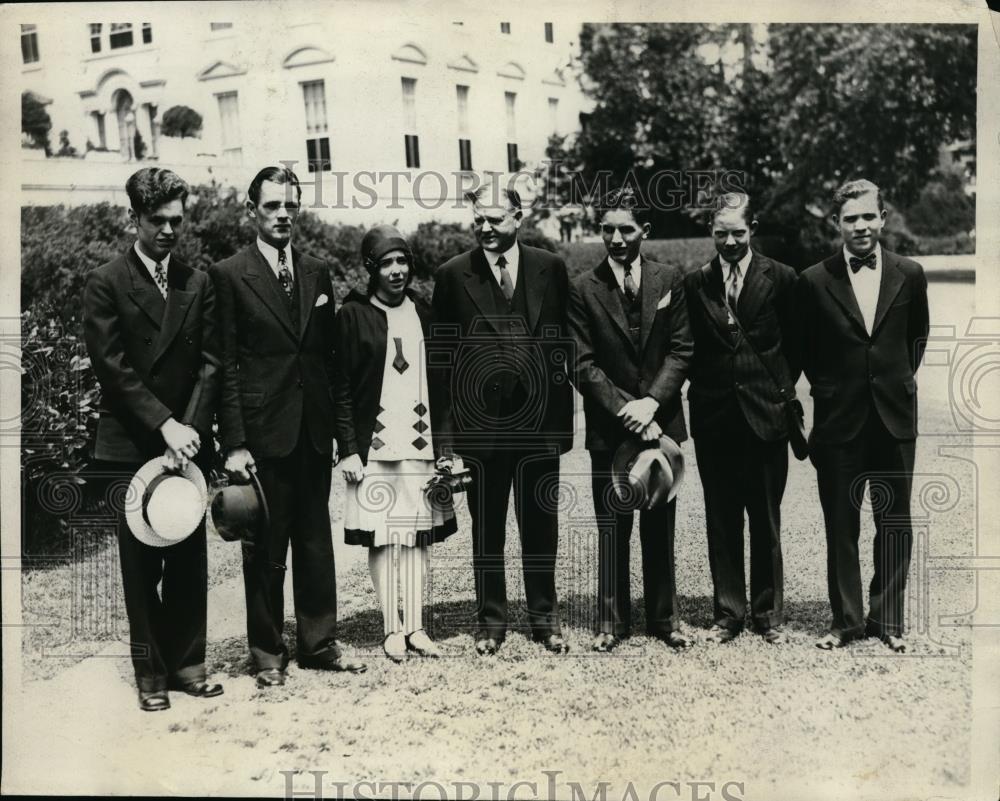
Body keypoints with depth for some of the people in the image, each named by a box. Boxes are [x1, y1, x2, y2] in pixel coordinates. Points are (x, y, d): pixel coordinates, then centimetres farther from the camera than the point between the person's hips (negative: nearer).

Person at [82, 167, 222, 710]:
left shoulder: (198, 284, 9)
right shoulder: (105, 284, -1)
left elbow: (210, 362, 3)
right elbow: (112, 366, -9)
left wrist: (191, 428, -10)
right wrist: (164, 425, -16)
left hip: (189, 442, 3)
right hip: (131, 446, -3)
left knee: (189, 560, 6)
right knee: (141, 564, 4)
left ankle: (186, 662, 18)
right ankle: (150, 674, 13)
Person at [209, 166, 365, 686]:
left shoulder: (317, 273, 10)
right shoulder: (228, 275, -4)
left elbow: (328, 356, 13)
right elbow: (226, 366, -7)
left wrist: (338, 427, 7)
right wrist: (234, 443, -12)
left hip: (314, 433, 4)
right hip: (263, 433, -4)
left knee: (316, 543, 12)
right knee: (265, 550, 6)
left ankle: (319, 644, 25)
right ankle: (267, 654, 19)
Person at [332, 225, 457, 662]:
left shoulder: (421, 311, 11)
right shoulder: (353, 315, -1)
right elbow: (341, 388, -2)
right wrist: (348, 449, -8)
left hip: (422, 441, 4)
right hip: (375, 442, -3)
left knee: (420, 535, 5)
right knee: (382, 537, 0)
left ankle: (415, 626, 13)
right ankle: (392, 628, 11)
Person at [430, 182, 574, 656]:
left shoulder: (550, 269, 3)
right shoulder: (452, 276, 0)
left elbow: (565, 344, 4)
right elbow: (441, 355, 0)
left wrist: (563, 418, -2)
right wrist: (444, 429, -5)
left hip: (539, 419, 1)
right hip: (479, 423, -1)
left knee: (541, 525, 11)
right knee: (486, 528, 10)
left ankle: (544, 619, 25)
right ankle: (491, 621, 24)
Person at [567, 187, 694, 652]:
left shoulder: (669, 281, 4)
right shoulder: (584, 290, -2)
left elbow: (681, 350, 0)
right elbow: (583, 365, -5)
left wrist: (651, 402, -13)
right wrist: (625, 410, -14)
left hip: (660, 421, 2)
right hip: (609, 426, -1)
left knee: (660, 527, 9)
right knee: (612, 529, 4)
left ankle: (663, 618, 20)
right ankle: (612, 621, 15)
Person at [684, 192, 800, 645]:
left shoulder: (781, 279, 0)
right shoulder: (695, 284, 4)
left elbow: (795, 343, 7)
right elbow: (689, 348, 10)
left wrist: (782, 388, 2)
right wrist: (704, 385, 1)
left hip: (765, 413, -1)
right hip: (713, 416, 2)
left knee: (766, 520, 6)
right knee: (721, 520, 7)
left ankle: (768, 614, 19)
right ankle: (727, 613, 18)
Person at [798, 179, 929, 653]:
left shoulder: (909, 275, 1)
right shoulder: (814, 281, -4)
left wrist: (902, 378, 10)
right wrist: (826, 388, 4)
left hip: (896, 418, 1)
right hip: (839, 421, -1)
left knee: (894, 524, 8)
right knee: (841, 525, 6)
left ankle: (888, 619, 21)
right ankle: (846, 619, 18)